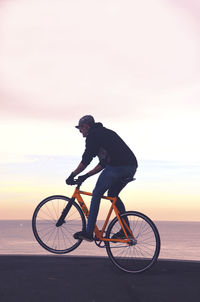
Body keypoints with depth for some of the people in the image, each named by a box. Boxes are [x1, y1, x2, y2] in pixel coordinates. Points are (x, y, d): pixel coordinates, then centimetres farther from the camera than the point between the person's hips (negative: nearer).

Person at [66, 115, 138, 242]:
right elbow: (104, 162, 31)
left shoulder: (93, 134, 4)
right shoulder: (105, 132, 31)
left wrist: (73, 175, 6)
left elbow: (86, 159, -4)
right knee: (113, 195, 23)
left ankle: (89, 232, 5)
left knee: (97, 194, 4)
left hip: (117, 167, -9)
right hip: (132, 167, 9)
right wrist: (86, 176, 30)